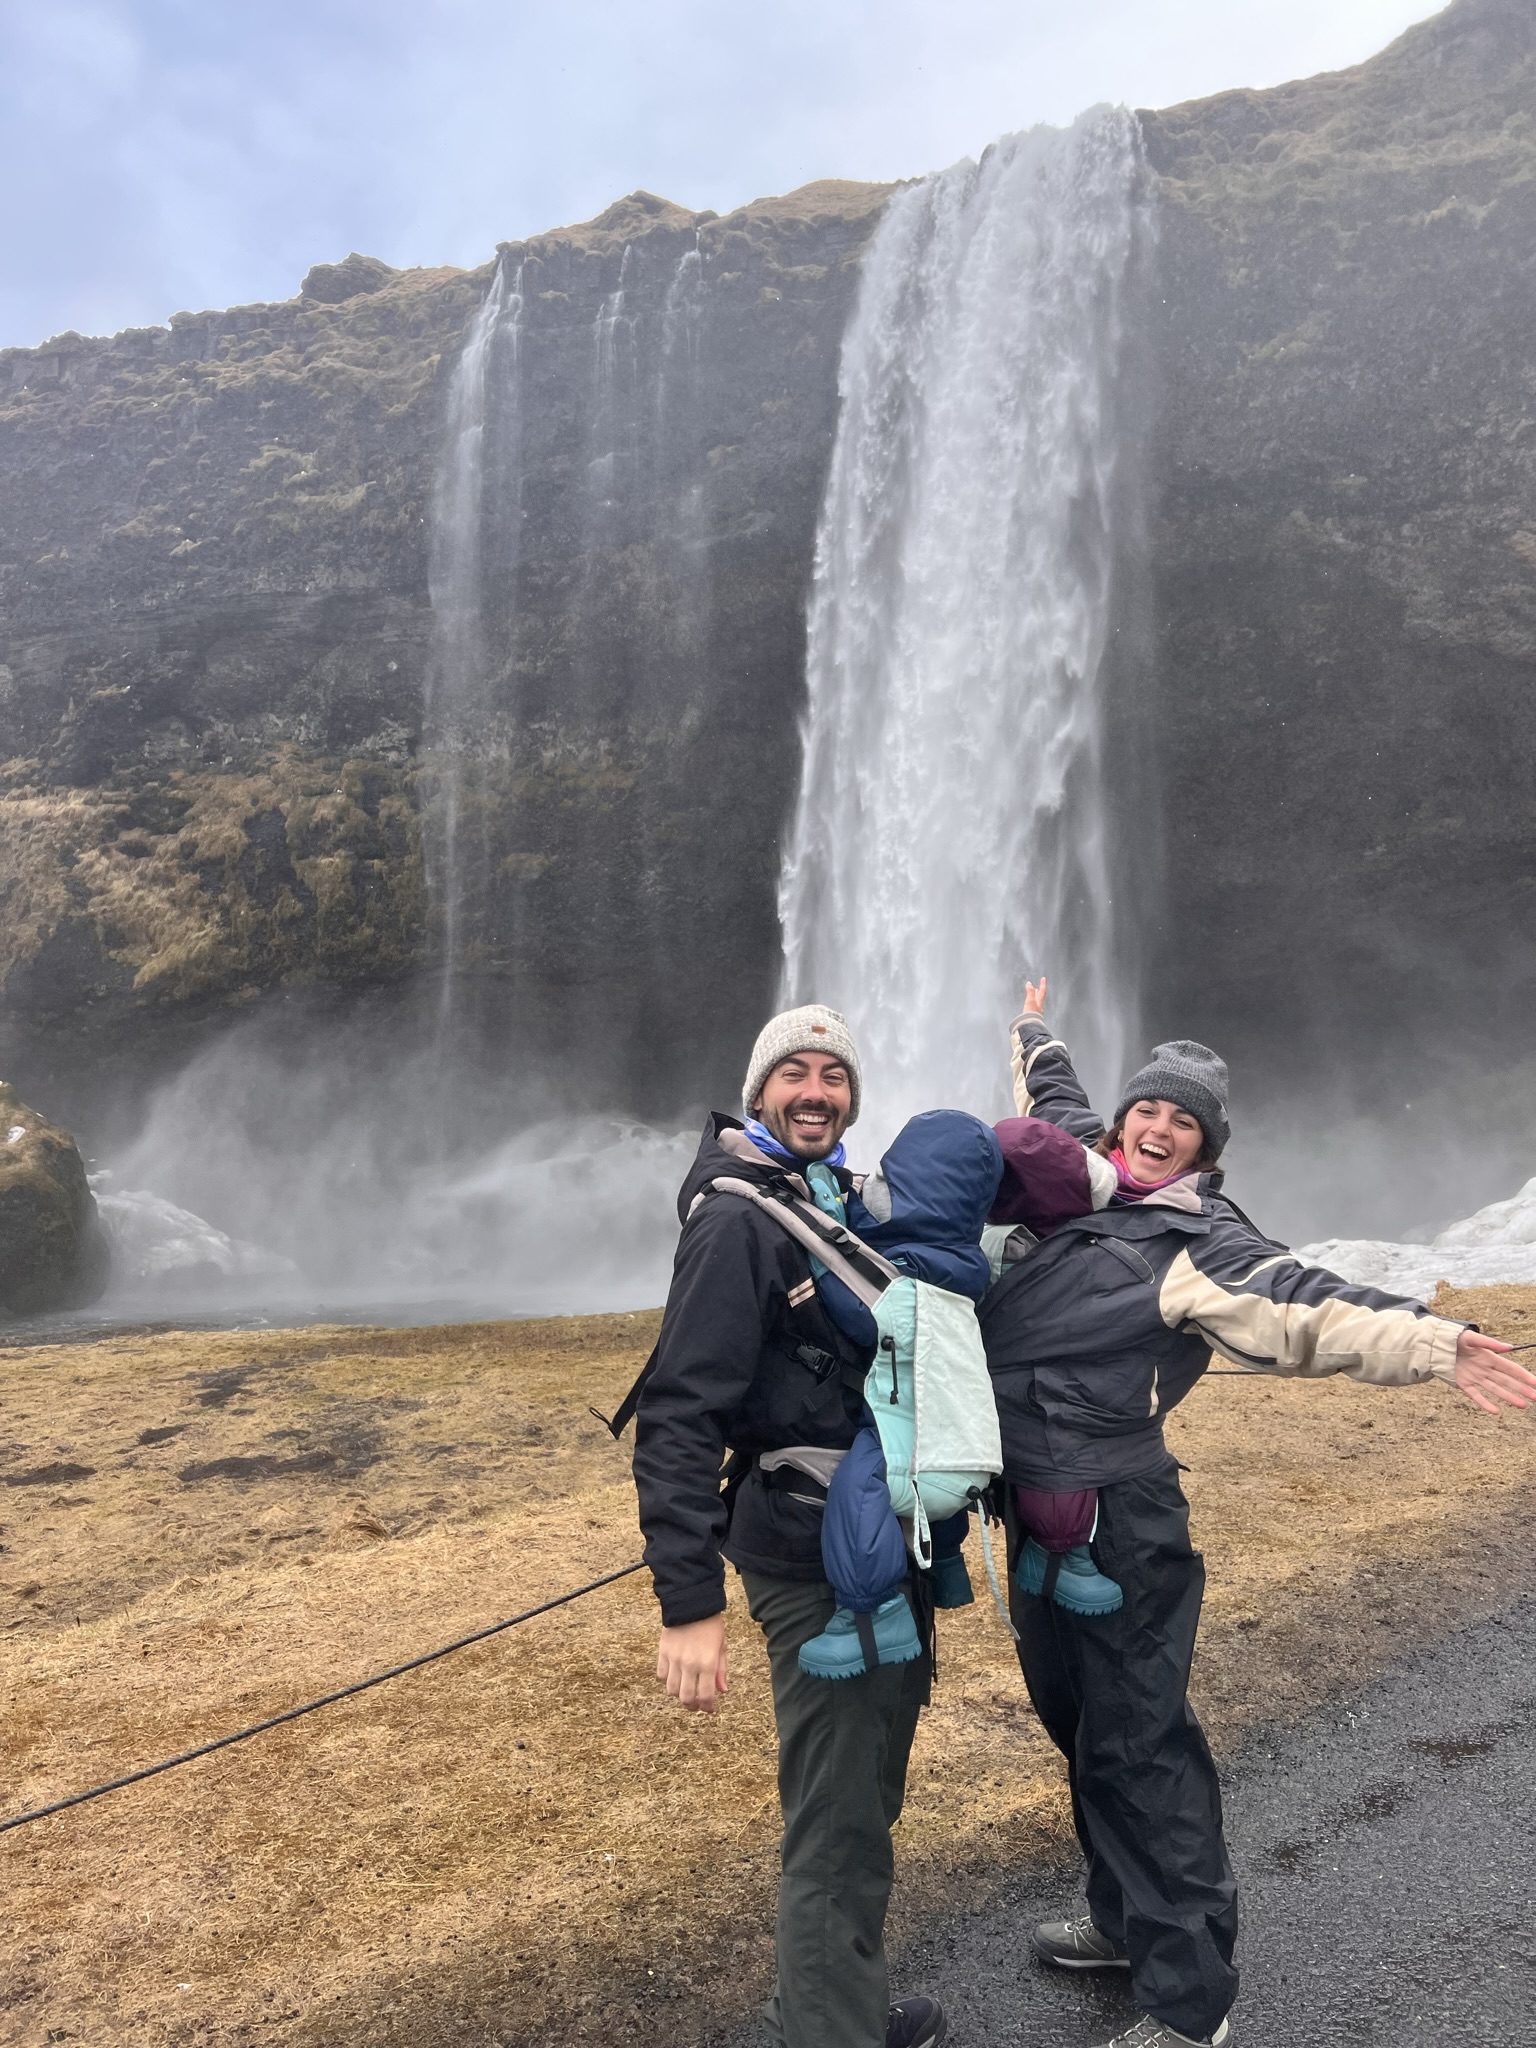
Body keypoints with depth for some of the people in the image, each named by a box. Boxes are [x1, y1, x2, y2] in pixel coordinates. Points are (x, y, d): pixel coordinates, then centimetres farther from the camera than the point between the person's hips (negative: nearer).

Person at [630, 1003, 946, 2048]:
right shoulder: (740, 1220, -19)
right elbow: (678, 1418, -25)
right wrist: (689, 1601, -29)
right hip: (817, 1565, -10)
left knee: (866, 1802, 23)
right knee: (836, 1825, 0)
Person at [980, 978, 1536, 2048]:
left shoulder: (1200, 1237, -12)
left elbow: (1305, 1306, -26)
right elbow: (1056, 1102, 29)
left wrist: (1429, 1341, -41)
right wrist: (1034, 1034, 45)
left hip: (1115, 1520, -7)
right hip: (1033, 1501, 8)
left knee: (1137, 1744, 0)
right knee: (1076, 1721, 19)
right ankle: (1128, 1920, 37)